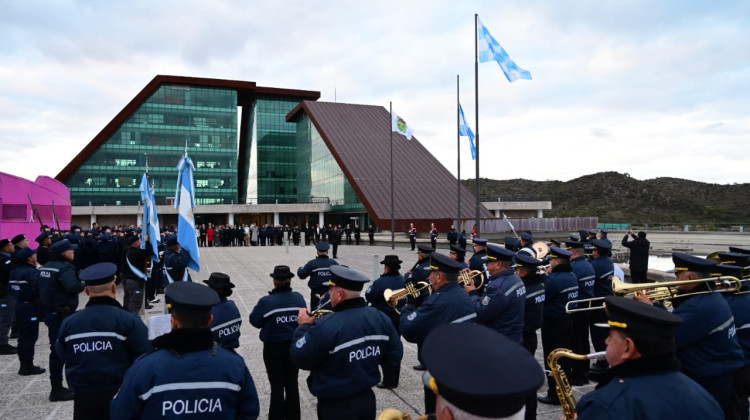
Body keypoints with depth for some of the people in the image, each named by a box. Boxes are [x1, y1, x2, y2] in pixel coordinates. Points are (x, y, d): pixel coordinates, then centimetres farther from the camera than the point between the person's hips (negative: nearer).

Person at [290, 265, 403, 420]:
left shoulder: (327, 326, -28)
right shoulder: (380, 318, -7)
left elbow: (300, 359, -17)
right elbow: (395, 355, 3)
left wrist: (304, 326, -3)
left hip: (336, 406, -5)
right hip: (368, 399, 5)